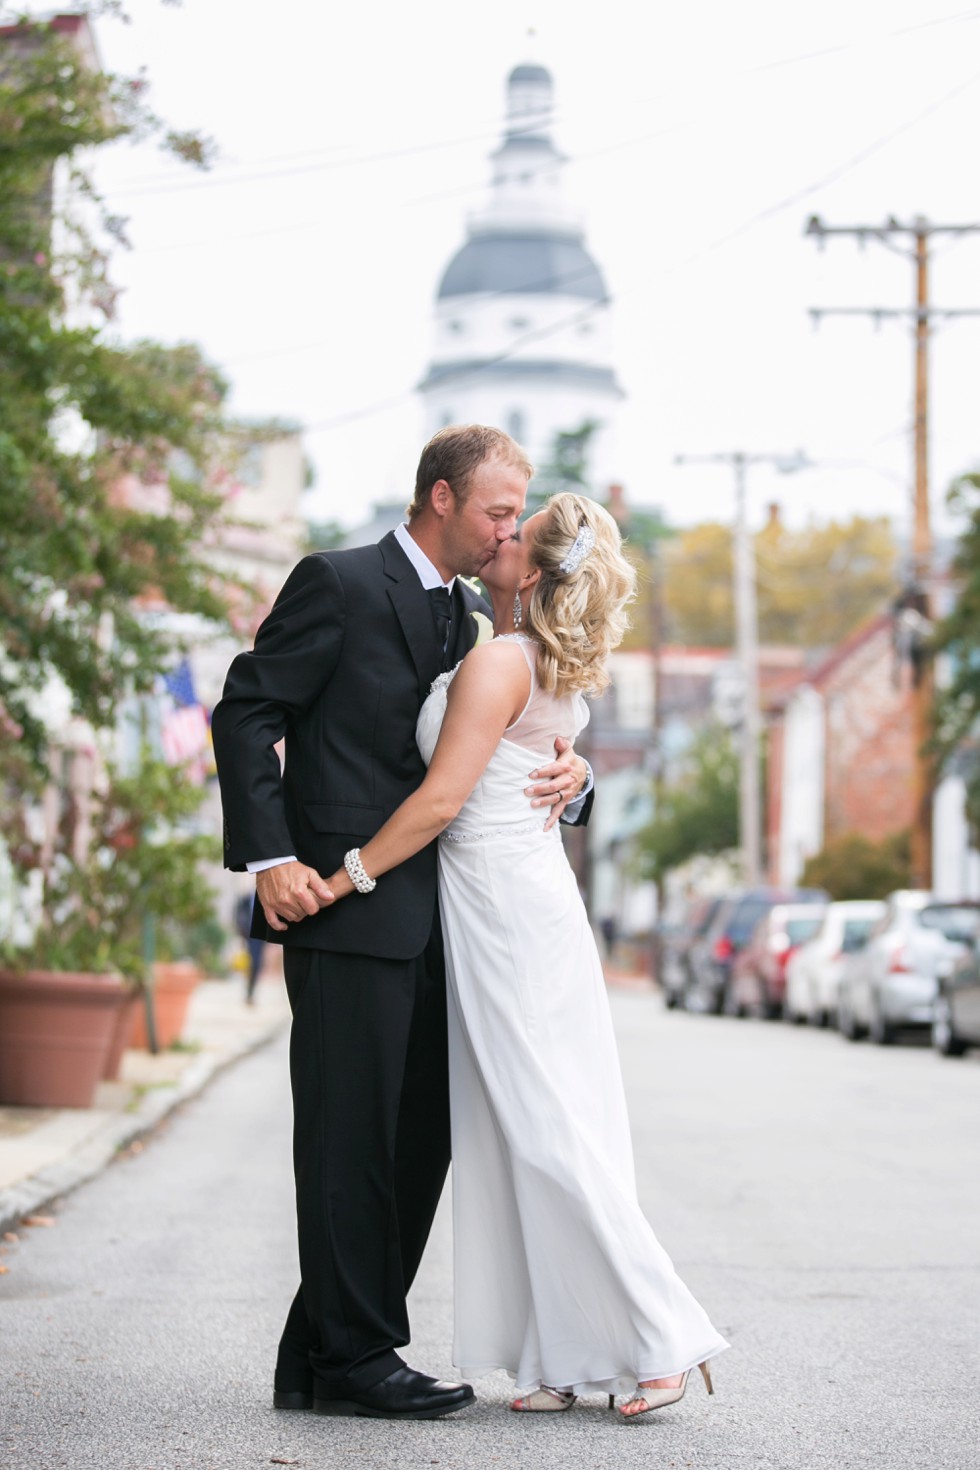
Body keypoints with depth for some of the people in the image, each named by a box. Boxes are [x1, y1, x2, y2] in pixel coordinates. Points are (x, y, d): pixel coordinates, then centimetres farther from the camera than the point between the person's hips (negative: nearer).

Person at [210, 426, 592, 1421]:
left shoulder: (471, 621, 20)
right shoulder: (338, 586, -4)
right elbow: (246, 715, -7)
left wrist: (566, 771, -2)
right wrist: (269, 857, -16)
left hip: (431, 923, 8)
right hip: (347, 910, -8)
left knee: (419, 1145, 8)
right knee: (350, 1141, -4)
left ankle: (321, 1356, 16)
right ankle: (354, 1358, 4)